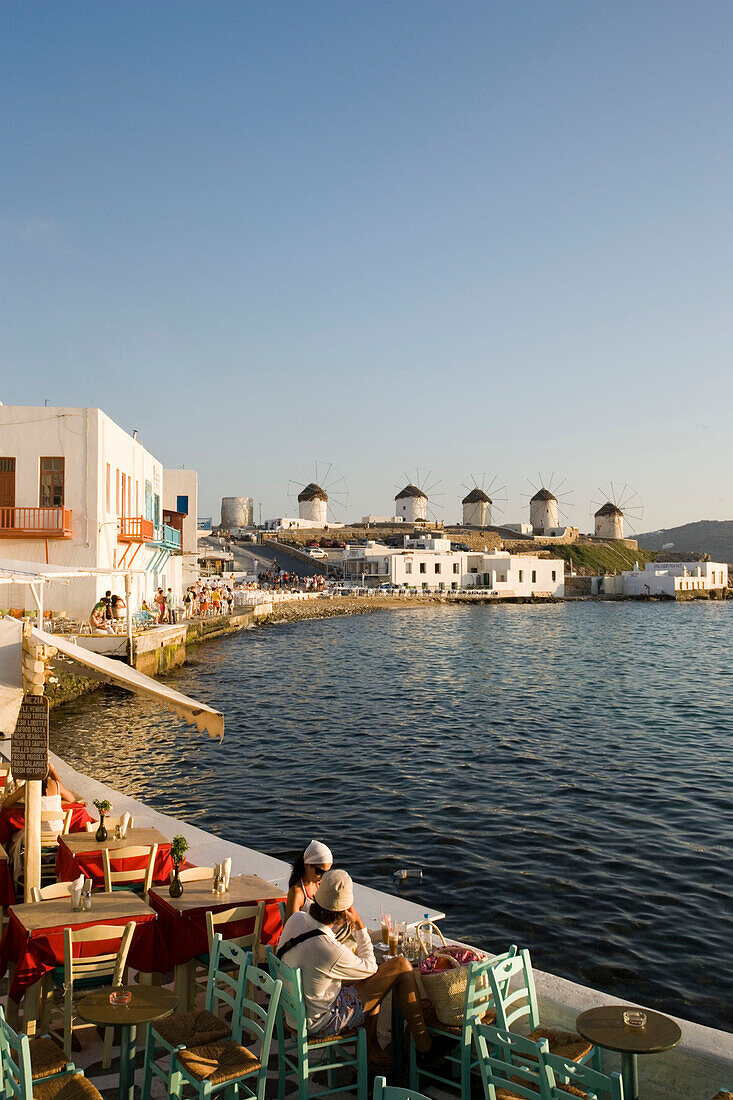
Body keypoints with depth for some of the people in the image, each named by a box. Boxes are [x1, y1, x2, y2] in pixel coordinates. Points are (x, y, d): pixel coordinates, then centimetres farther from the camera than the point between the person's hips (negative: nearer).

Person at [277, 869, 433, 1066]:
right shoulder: (332, 952, -33)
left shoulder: (297, 918, -12)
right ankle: (423, 1044, 12)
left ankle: (370, 1046, 33)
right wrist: (360, 926, -9)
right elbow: (370, 968, -12)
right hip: (321, 1023, -8)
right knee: (401, 966, -5)